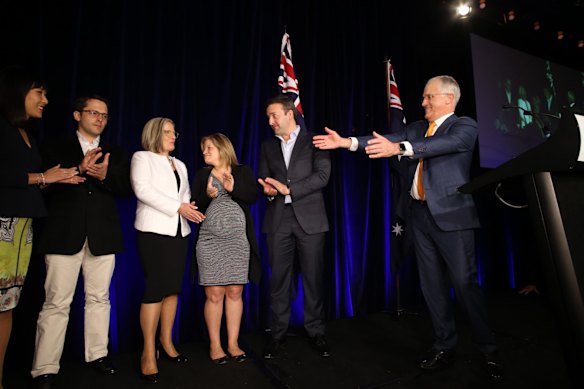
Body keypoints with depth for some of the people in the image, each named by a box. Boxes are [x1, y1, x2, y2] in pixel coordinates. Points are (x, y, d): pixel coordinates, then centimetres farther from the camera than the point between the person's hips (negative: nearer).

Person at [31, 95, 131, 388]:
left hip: (103, 235, 3)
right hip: (64, 234, -2)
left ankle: (97, 354, 23)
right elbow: (47, 185, -4)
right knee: (56, 302, 0)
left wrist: (105, 176, -15)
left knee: (99, 298, 10)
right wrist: (78, 170, -19)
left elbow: (126, 188, 4)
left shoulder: (116, 154, 15)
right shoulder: (56, 149, 9)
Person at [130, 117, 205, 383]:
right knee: (155, 288, -7)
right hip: (154, 230, -6)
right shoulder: (142, 158, 3)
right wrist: (178, 207, -16)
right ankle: (149, 352, 3)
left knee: (173, 288, 7)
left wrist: (191, 208, -8)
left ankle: (166, 342, 19)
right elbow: (143, 190, -12)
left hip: (179, 231, 6)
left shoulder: (180, 165, 22)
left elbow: (186, 195, 14)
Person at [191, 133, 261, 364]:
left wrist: (233, 188, -19)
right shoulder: (202, 175, 11)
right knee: (214, 295, 1)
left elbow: (253, 197, -5)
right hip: (209, 241, 0)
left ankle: (233, 344, 17)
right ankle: (215, 345, 16)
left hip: (238, 240, 0)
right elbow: (195, 207, 4)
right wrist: (208, 195, -13)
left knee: (235, 293, 4)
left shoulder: (243, 172, 8)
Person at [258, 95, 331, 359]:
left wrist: (288, 189, -14)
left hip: (309, 218, -3)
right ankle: (278, 334, 18)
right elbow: (262, 179, 13)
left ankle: (316, 331, 20)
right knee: (279, 279, 5)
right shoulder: (268, 146, 16)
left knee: (313, 277, 4)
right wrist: (268, 190, -10)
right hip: (278, 220, 3)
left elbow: (322, 176, -8)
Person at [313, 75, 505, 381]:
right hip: (420, 214, 6)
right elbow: (388, 140, 3)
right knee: (432, 284, 10)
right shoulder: (417, 128, 15)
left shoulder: (464, 127, -3)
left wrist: (399, 148, -39)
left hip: (451, 215, -5)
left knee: (464, 283, -2)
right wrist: (346, 142, -9)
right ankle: (444, 346, 25)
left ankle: (489, 350, 19)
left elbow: (446, 144, -24)